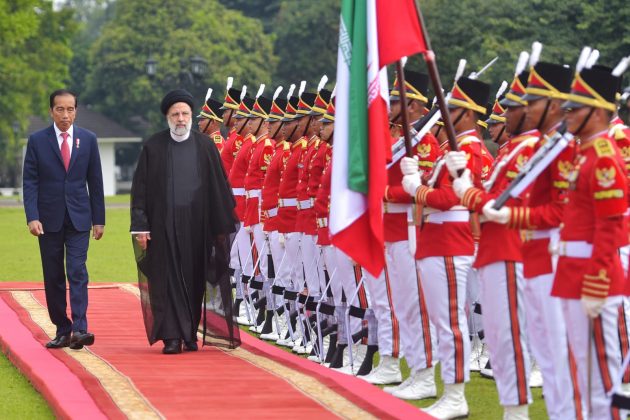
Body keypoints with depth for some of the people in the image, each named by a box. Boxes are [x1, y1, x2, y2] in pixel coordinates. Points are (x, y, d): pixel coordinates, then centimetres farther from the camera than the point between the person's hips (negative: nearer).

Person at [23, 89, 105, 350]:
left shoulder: (88, 140, 5)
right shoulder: (37, 141, 1)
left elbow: (95, 182, 8)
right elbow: (30, 182, -1)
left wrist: (99, 219, 5)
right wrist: (32, 217, -12)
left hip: (78, 219, -1)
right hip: (49, 220, 1)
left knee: (77, 272, -13)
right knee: (53, 278, 5)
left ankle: (79, 329, -19)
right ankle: (62, 330, 14)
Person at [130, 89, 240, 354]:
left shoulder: (205, 146, 4)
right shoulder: (153, 147, 2)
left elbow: (219, 188, 6)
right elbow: (140, 190, 3)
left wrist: (223, 226, 3)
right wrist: (140, 225, -4)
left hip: (197, 226, 1)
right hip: (164, 226, -1)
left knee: (194, 280, 7)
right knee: (168, 280, -3)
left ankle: (191, 333, 18)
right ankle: (172, 336, -2)